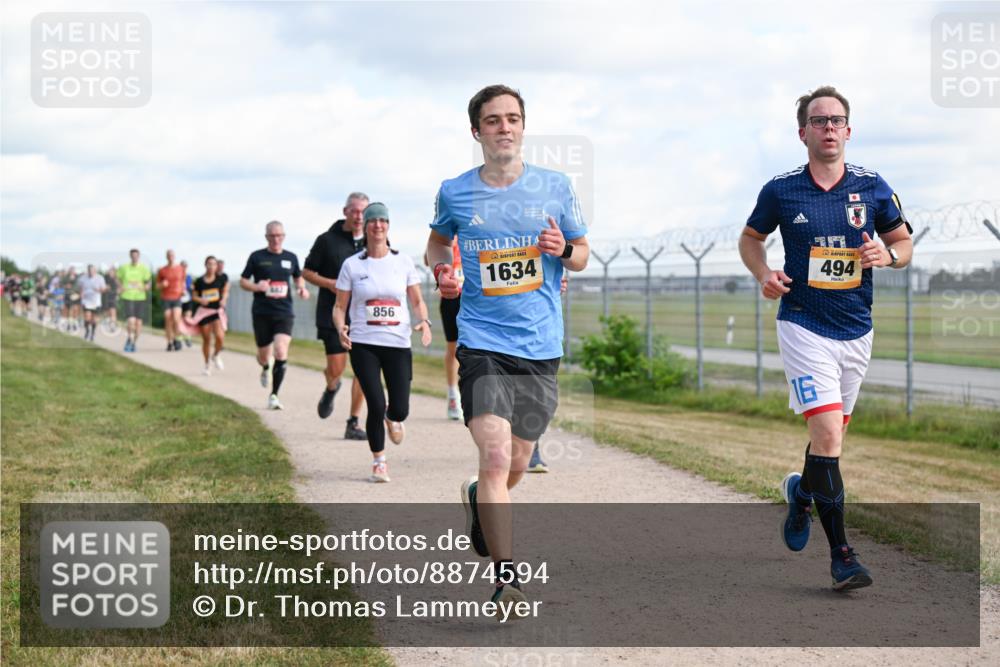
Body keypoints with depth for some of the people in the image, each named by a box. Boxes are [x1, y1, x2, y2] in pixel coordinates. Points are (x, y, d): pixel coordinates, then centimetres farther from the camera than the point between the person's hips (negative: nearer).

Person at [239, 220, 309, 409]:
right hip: (261, 313, 0)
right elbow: (243, 281, 6)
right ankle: (265, 369, 49)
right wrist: (256, 286, -14)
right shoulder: (256, 257, 1)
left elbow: (298, 277, 25)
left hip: (284, 313, 0)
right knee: (263, 355, 9)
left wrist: (302, 288, 4)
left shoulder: (291, 257, 8)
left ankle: (274, 395, -9)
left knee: (281, 352, -18)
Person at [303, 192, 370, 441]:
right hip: (333, 314, -2)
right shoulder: (328, 240, 0)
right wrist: (329, 284, -11)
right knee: (336, 368, -5)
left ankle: (354, 423, 4)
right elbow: (307, 272, 7)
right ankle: (331, 388, 34)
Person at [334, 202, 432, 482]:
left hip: (398, 344, 1)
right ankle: (379, 461, 11)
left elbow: (418, 301, 10)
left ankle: (392, 418, 37)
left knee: (400, 410, -4)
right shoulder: (352, 265, 2)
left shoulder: (403, 262, 5)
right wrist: (341, 328, -15)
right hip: (364, 345, -1)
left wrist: (424, 322, -10)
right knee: (376, 406, -11)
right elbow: (339, 306, 6)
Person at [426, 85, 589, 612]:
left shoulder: (555, 187, 3)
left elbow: (582, 254, 13)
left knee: (515, 465, 12)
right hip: (482, 344, -2)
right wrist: (442, 272, -1)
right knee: (495, 458, -18)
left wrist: (563, 250, -10)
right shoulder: (455, 193, 2)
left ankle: (477, 499, 48)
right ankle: (506, 581, -12)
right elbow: (438, 241, 21)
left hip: (541, 348, 2)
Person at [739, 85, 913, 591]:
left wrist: (887, 254, -12)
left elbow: (904, 242, 12)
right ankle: (840, 553, -12)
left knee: (831, 434, 15)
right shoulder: (780, 191, -3)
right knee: (828, 435, -17)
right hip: (803, 326, -3)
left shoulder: (873, 188, 1)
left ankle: (801, 491, 49)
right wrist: (765, 275, -6)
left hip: (856, 330, 4)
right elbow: (751, 238, 13)